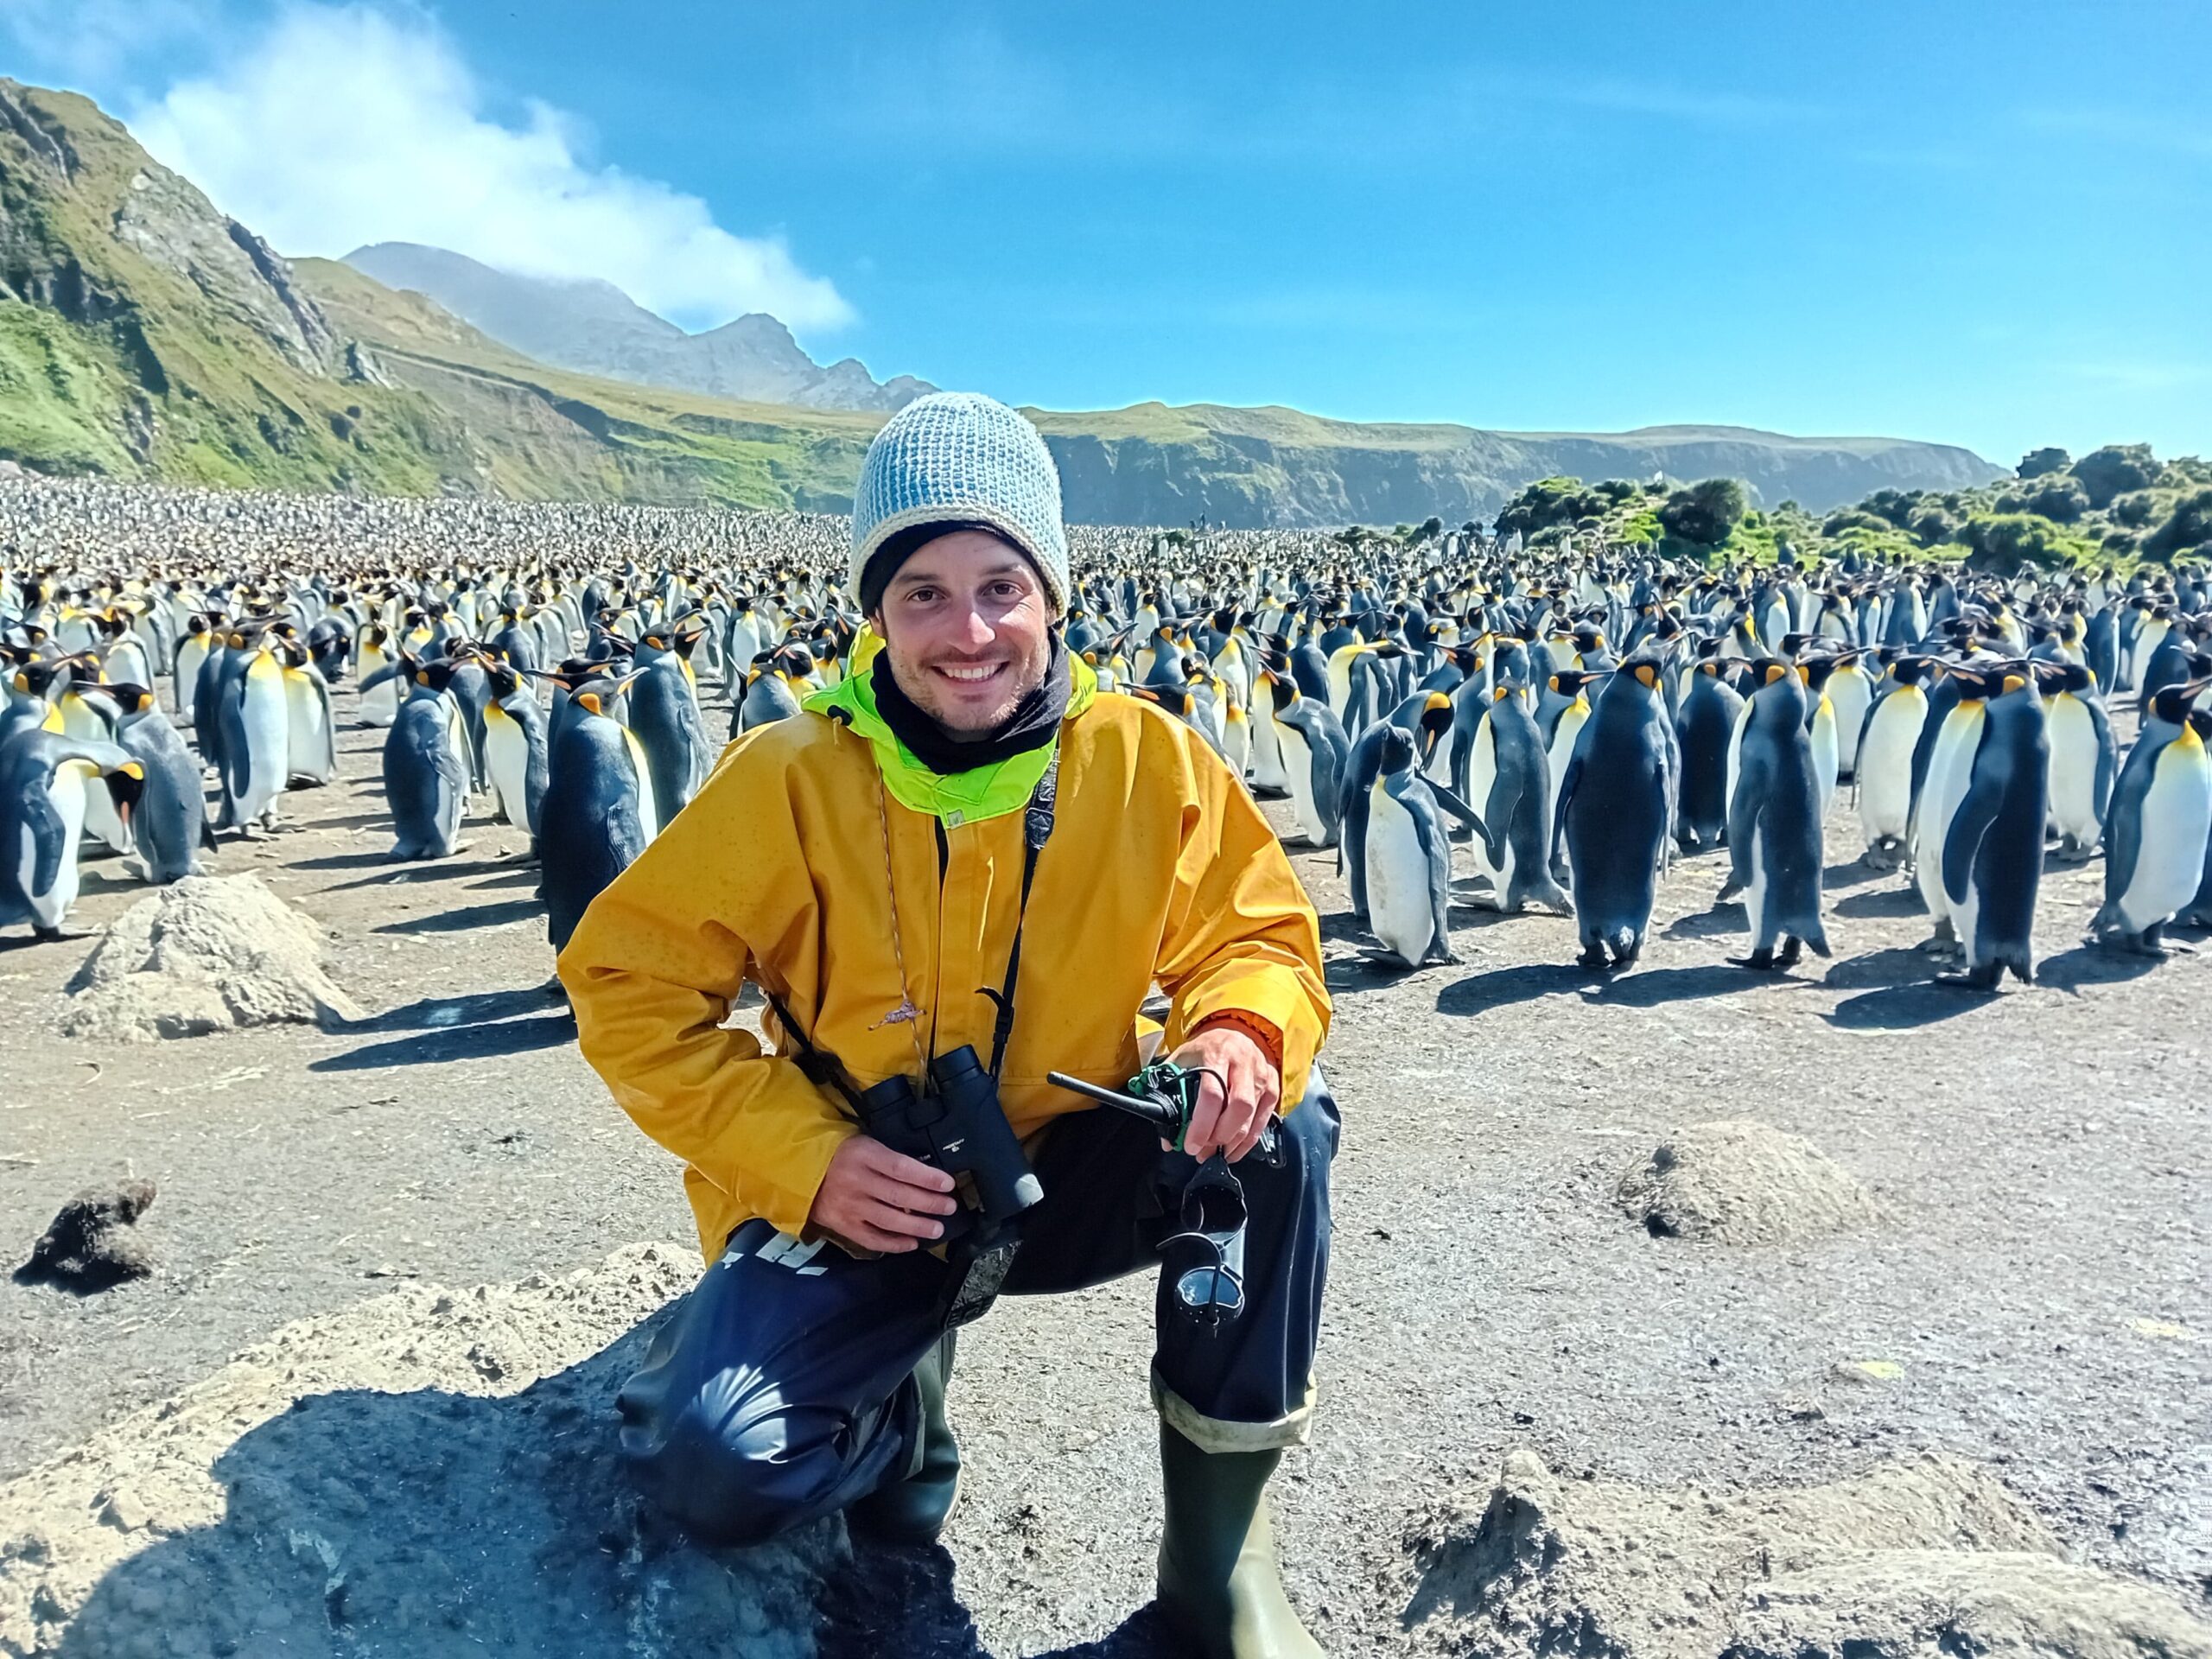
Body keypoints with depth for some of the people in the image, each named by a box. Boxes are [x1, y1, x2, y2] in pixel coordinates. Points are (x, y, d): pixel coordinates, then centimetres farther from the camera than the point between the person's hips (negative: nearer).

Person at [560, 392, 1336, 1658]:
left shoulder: (1146, 761, -11)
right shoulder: (793, 780, -15)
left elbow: (1260, 933, -2)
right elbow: (631, 984, -10)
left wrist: (1244, 1032, -27)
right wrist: (806, 1160, -22)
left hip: (1070, 1178, 2)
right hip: (850, 1202, -1)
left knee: (1280, 1132, -25)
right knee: (717, 1469, -25)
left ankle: (1218, 1538, -5)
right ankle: (900, 1380, 12)